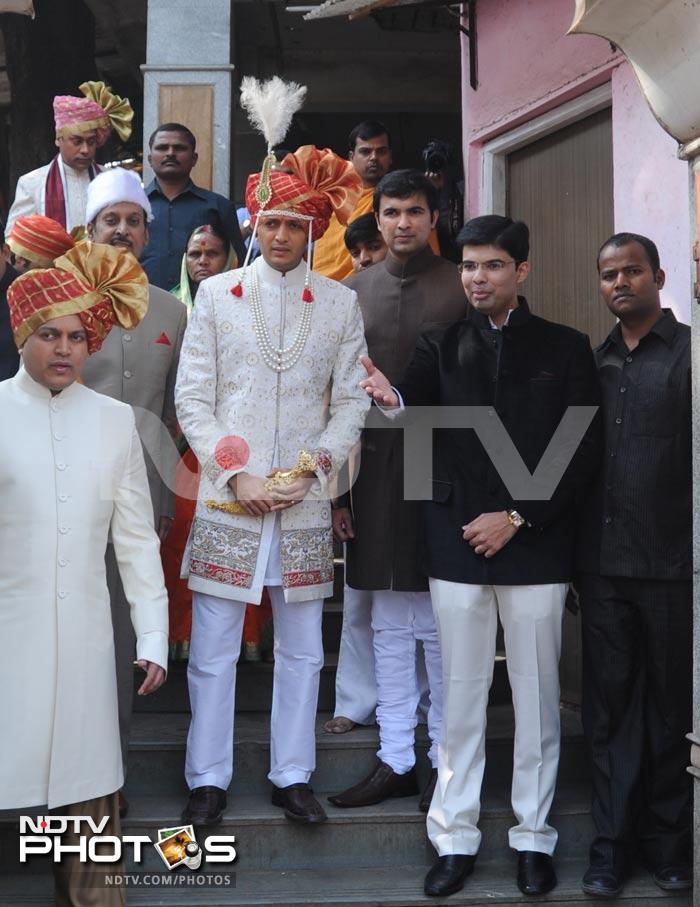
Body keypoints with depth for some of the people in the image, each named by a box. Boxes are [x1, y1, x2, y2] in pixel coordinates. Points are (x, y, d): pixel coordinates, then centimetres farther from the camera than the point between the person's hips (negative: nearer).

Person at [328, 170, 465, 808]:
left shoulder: (462, 287, 0)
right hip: (375, 466, 4)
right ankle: (395, 761, 22)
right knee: (388, 627, 10)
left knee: (443, 628, 3)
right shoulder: (355, 290, 10)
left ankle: (448, 762, 17)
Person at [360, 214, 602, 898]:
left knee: (536, 695, 9)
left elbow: (584, 452, 0)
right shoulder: (441, 346, 7)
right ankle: (455, 835, 20)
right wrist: (392, 399, -32)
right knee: (460, 695, 8)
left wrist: (518, 516, -9)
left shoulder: (564, 348, 4)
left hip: (534, 545, 0)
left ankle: (534, 836, 23)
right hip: (456, 544, 1)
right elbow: (419, 414, -9)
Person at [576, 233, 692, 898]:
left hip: (672, 567, -4)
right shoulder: (595, 362, 13)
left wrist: (689, 555, -11)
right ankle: (613, 842, 18)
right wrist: (576, 559, 9)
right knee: (609, 706, 8)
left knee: (672, 709, 8)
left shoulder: (687, 352, -1)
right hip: (602, 564, 4)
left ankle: (668, 842, 22)